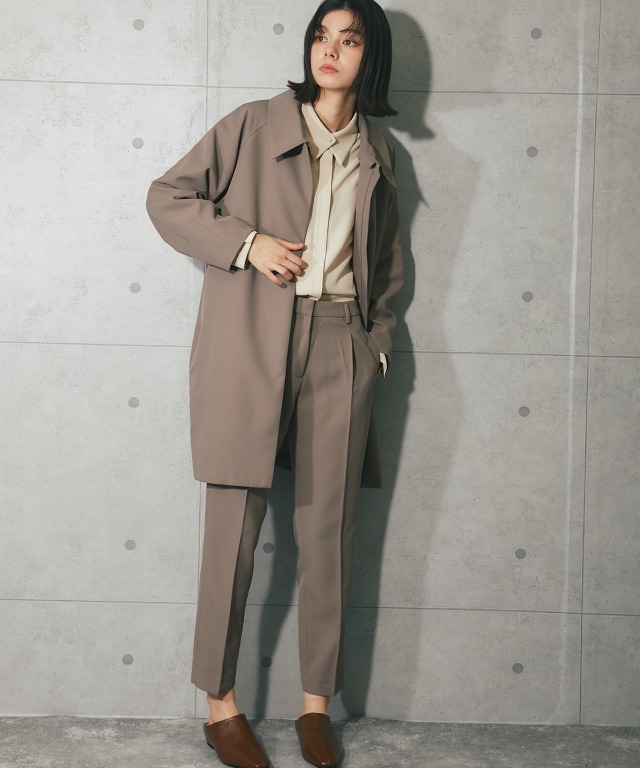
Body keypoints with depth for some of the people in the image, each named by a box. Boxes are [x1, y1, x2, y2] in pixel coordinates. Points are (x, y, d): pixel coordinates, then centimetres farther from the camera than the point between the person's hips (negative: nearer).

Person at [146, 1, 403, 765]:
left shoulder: (377, 155, 17)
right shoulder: (255, 125, 7)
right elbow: (167, 195, 5)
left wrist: (377, 338, 12)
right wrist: (245, 242, -8)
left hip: (338, 345, 3)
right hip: (250, 344, -3)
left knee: (327, 527, 4)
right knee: (236, 526, -2)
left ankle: (316, 704, 16)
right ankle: (220, 703, 11)